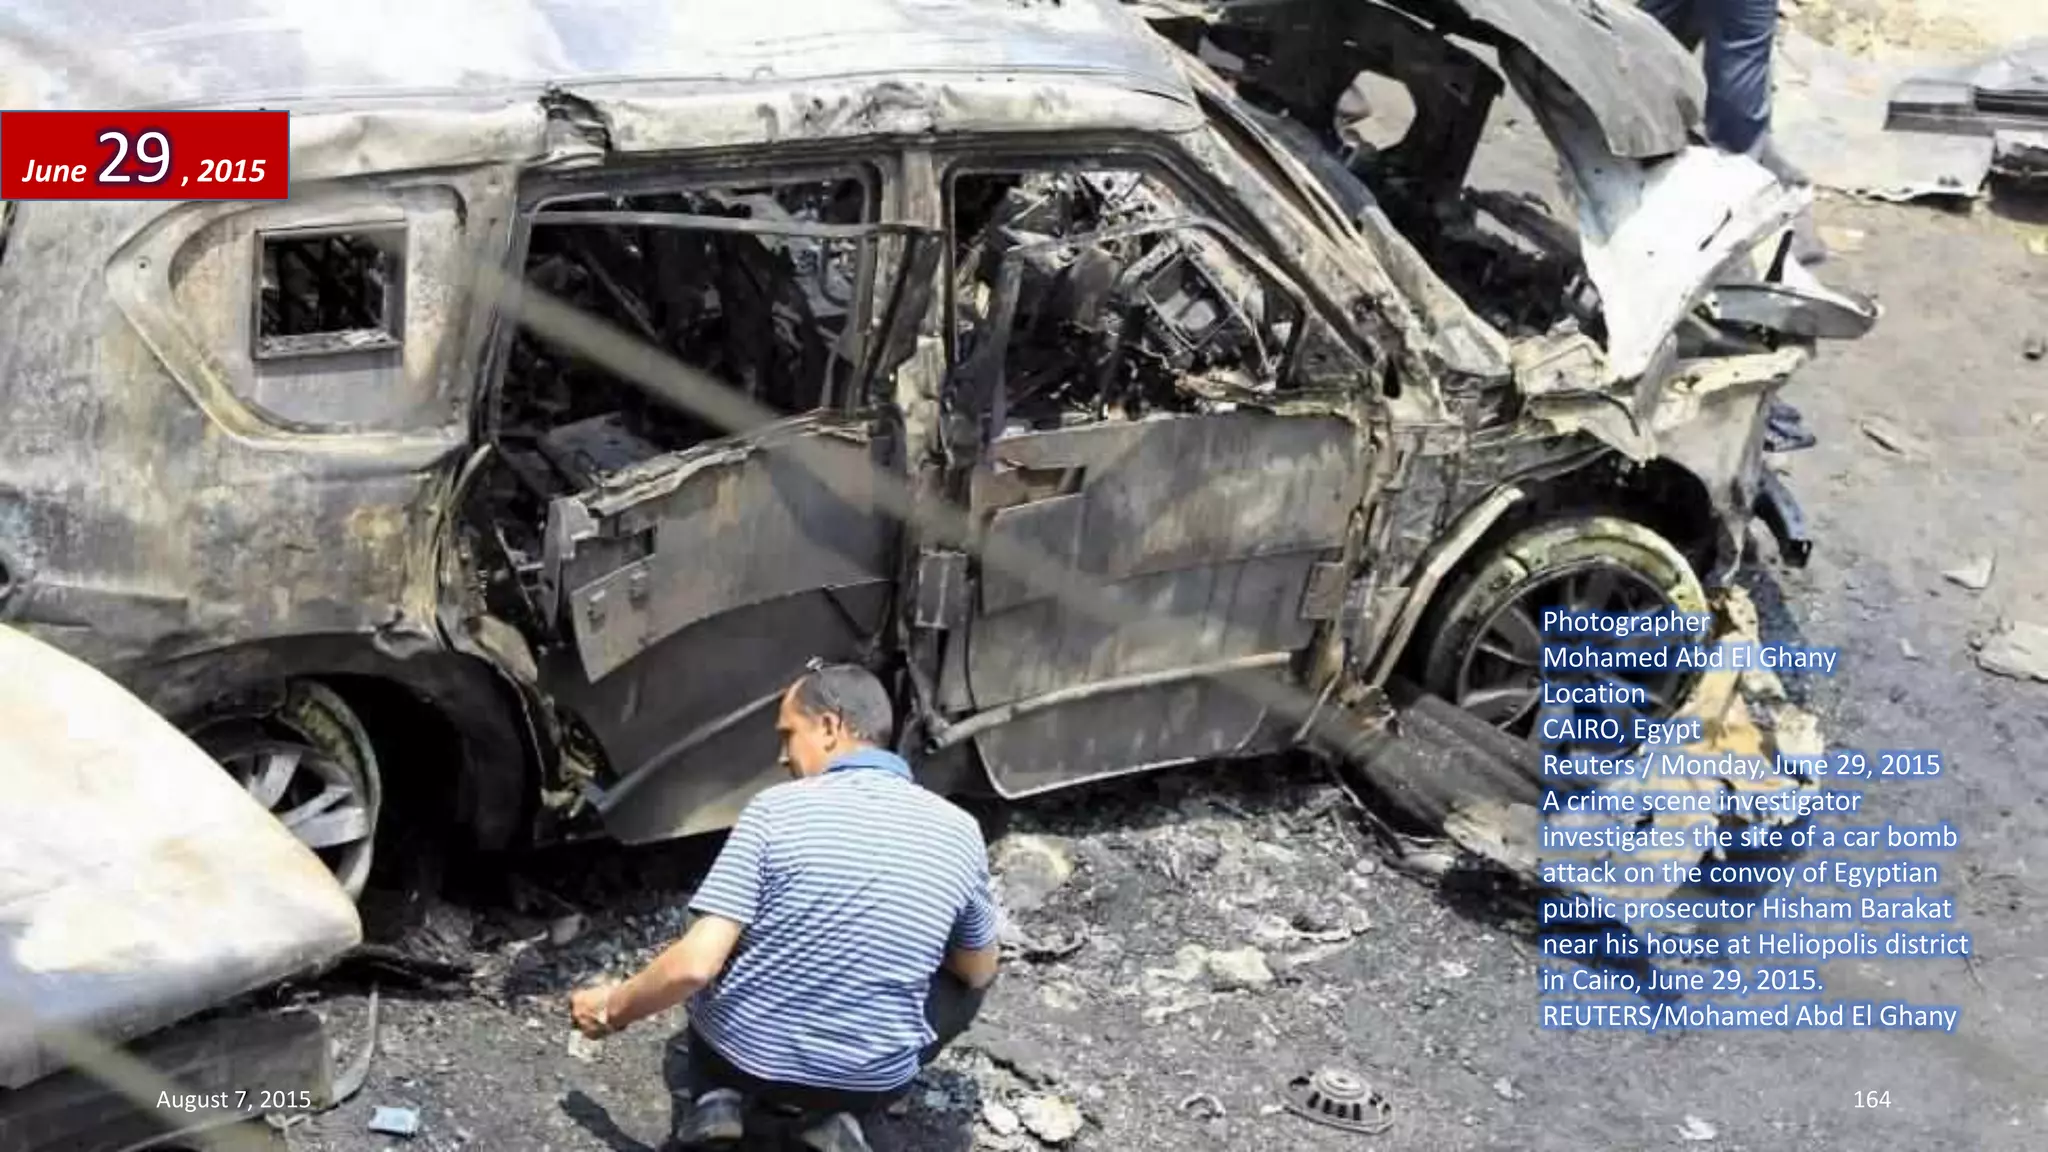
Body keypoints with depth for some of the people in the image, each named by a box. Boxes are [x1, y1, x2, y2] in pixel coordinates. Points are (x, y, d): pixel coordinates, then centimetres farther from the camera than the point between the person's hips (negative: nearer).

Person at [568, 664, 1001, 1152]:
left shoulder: (777, 810, -14)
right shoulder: (958, 831, -6)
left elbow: (695, 964, -19)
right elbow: (978, 973, 9)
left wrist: (613, 1010, -1)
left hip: (743, 1058, 0)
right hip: (875, 1082, 0)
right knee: (966, 980, 28)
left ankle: (718, 1100, 7)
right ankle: (837, 1113, 9)